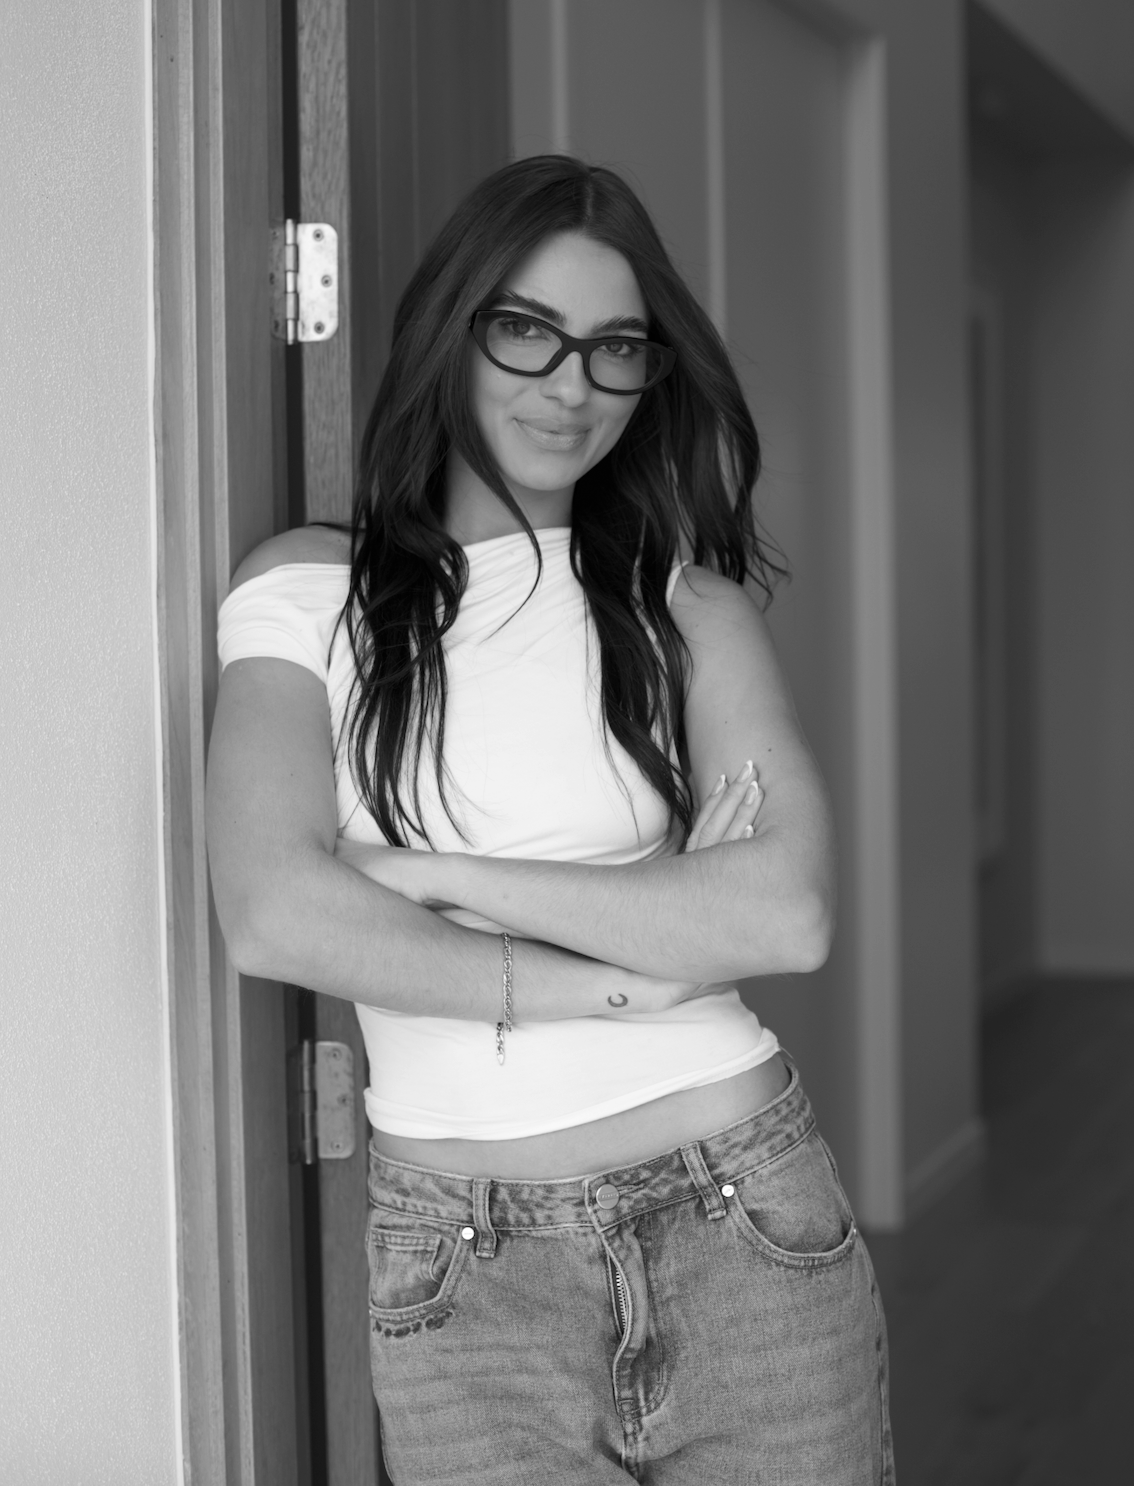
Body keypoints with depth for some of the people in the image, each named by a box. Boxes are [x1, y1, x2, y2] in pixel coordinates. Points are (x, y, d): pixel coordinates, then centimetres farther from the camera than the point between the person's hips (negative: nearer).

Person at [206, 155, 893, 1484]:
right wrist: (619, 973, -14)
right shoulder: (308, 591, 0)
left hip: (744, 1234, 1)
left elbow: (791, 914, -13)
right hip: (460, 1276, 0)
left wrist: (438, 874, -14)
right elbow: (272, 917, -14)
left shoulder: (687, 604, 1)